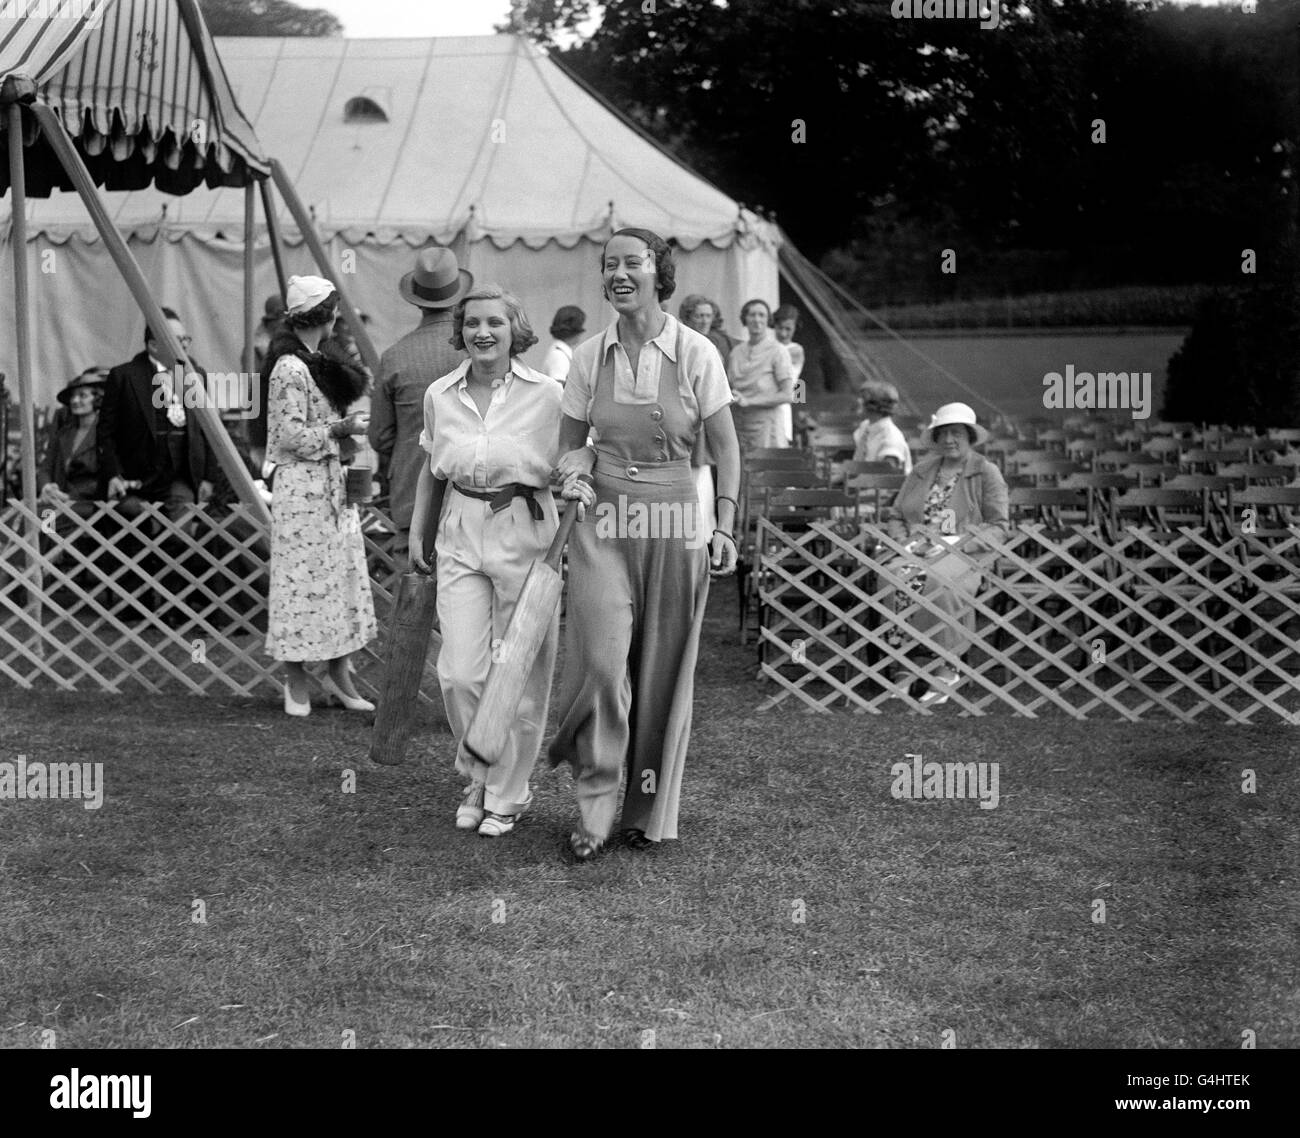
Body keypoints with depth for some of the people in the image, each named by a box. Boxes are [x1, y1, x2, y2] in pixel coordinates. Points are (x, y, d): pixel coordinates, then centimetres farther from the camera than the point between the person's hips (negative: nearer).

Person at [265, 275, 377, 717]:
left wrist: (347, 425, 9)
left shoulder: (312, 363, 14)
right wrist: (341, 428, -13)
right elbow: (293, 436, -19)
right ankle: (296, 680, 8)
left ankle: (337, 672, 15)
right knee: (305, 580, -2)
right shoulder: (290, 369, -15)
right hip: (302, 487, -9)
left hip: (331, 486, 9)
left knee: (342, 576, 8)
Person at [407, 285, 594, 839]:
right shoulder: (440, 394, 5)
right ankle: (478, 777, 21)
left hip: (524, 533, -2)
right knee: (460, 672, -4)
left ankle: (508, 794, 20)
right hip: (461, 537, 2)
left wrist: (576, 485, -19)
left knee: (520, 674, 3)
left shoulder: (545, 393, -5)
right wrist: (416, 531, 18)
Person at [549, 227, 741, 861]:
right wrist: (576, 465, -9)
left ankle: (649, 812, 18)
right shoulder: (590, 357, 3)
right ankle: (594, 811, 2)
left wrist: (725, 529, -6)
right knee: (602, 660, -10)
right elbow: (571, 443, 14)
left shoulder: (695, 354, -4)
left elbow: (725, 450, 1)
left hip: (673, 521, -1)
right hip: (603, 521, 1)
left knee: (662, 671, 3)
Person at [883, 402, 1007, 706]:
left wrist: (956, 542, -12)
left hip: (964, 553, -3)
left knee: (939, 582, -38)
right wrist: (907, 540, -2)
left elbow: (998, 528, 2)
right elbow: (896, 518, 20)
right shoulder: (921, 471, 22)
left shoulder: (986, 473, 9)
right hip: (917, 551, 4)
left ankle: (945, 667, -29)